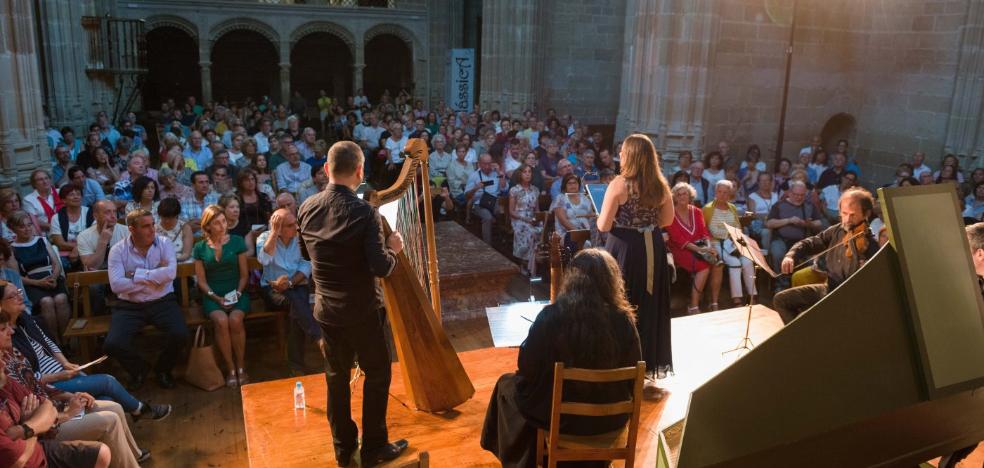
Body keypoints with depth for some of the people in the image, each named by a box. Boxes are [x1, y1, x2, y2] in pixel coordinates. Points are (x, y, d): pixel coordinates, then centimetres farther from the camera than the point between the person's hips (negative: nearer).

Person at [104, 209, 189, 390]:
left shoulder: (164, 244, -2)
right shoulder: (118, 250, -4)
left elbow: (170, 272, -18)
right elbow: (116, 285, -16)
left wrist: (137, 275, -16)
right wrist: (153, 278, -14)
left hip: (162, 302, 0)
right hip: (129, 306, 0)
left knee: (180, 335, -24)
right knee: (112, 344, -22)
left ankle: (163, 369, 10)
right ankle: (138, 370, 14)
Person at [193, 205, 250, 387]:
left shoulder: (237, 242, 5)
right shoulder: (200, 248, 7)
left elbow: (244, 274, 6)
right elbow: (202, 281, 6)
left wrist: (237, 293, -9)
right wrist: (217, 298, -9)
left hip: (236, 292, 0)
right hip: (212, 295, 0)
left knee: (235, 320, -30)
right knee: (221, 321, -30)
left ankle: (241, 367, -13)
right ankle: (230, 369, -17)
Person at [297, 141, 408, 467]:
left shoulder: (308, 208, -4)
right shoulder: (364, 212, -22)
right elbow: (381, 268, -25)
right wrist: (392, 248, -6)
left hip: (326, 309, 5)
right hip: (362, 311, -5)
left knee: (337, 377, 17)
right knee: (377, 374, 12)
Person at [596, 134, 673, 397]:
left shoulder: (619, 185, -13)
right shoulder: (660, 185, 2)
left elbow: (603, 226, -14)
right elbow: (667, 220, 13)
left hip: (624, 249, -5)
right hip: (653, 249, 5)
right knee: (650, 308, 14)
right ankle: (649, 369, 23)